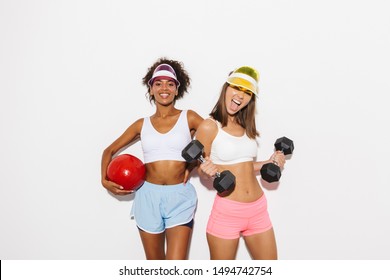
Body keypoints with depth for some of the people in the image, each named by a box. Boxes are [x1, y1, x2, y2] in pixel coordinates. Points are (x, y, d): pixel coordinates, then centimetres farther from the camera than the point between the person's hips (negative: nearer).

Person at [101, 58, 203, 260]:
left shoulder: (189, 118, 1)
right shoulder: (142, 125, 7)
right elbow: (109, 151, 16)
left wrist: (194, 163, -11)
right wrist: (105, 181, 1)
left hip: (180, 197, -2)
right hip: (149, 197, 3)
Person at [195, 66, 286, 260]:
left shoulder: (246, 126, 8)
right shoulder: (209, 126, -10)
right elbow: (202, 171, -3)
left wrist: (269, 163, 5)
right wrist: (207, 170, -25)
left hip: (258, 209, 6)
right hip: (227, 211, -6)